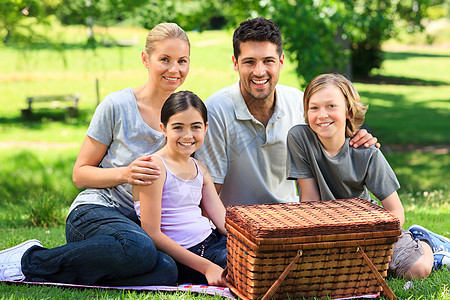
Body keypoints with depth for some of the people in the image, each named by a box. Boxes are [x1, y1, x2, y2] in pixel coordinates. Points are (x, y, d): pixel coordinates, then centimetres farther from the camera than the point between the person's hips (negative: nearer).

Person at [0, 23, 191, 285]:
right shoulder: (117, 106, -5)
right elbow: (80, 174, 1)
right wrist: (125, 173, -18)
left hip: (139, 223, 5)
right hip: (95, 211, -4)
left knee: (166, 271, -33)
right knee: (139, 249, -40)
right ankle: (31, 260, -20)